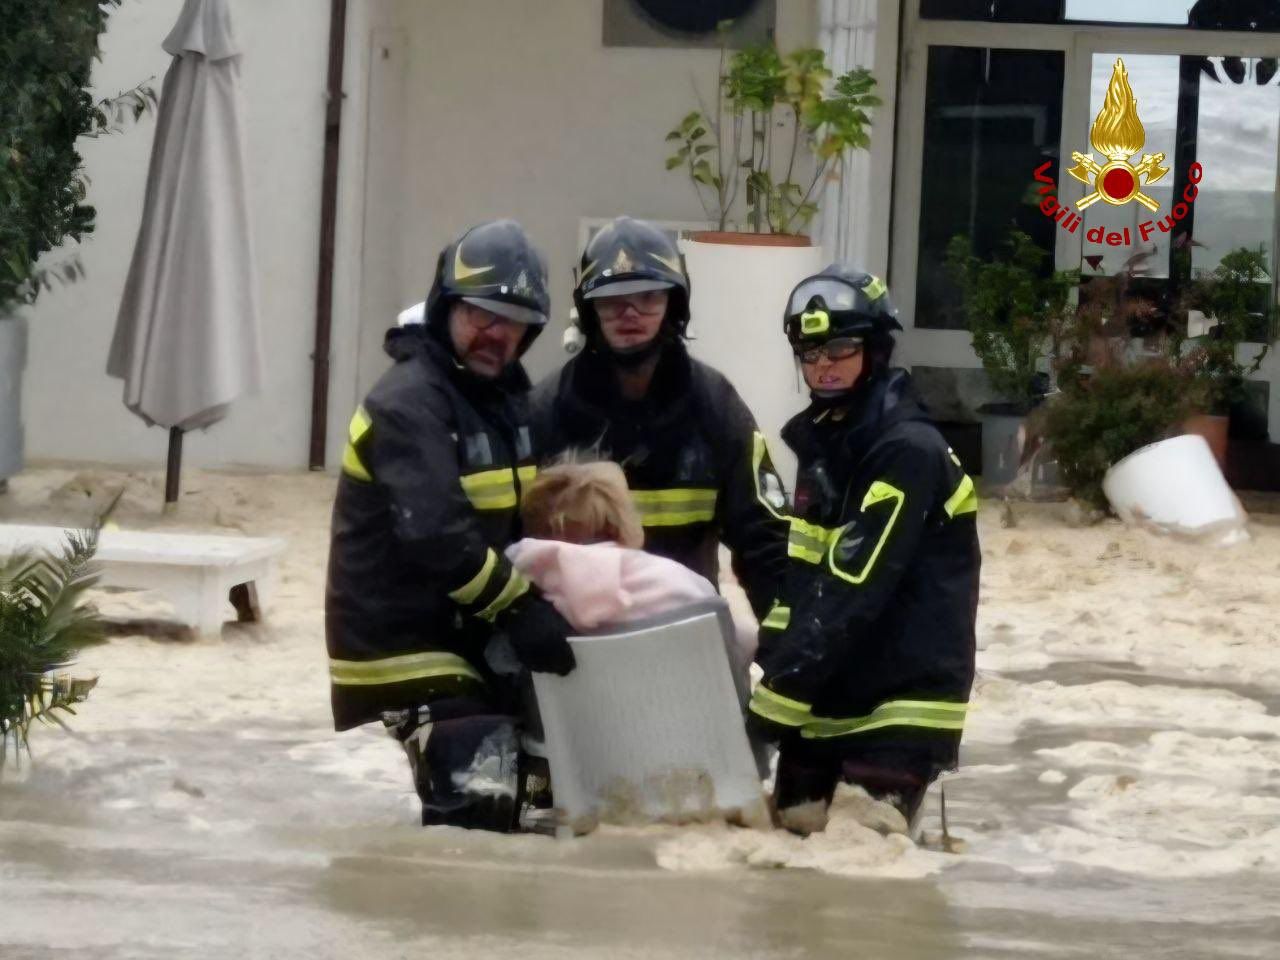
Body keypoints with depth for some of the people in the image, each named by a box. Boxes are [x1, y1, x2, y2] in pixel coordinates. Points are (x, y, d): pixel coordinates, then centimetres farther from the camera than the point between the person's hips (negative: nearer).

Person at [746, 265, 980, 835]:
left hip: (899, 702, -8)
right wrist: (773, 669, 3)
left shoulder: (909, 451, -15)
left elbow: (852, 587, -23)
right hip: (824, 697, 8)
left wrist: (780, 690, -25)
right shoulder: (818, 440, 12)